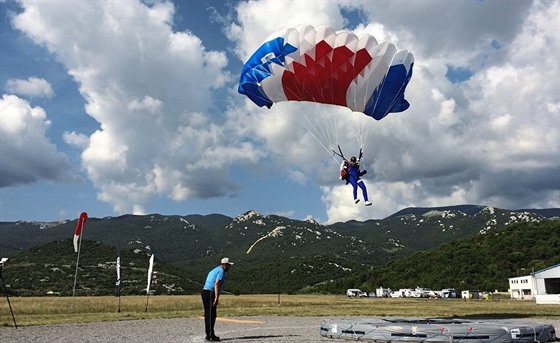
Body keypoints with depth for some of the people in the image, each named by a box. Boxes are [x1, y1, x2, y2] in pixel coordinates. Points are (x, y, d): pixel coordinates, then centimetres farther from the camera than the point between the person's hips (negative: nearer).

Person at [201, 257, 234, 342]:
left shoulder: (214, 270, 23)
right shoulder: (221, 271, -8)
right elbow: (216, 284, -20)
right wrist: (217, 297, -24)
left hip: (204, 291, 10)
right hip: (210, 293, -10)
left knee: (208, 315, 14)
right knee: (211, 315, -5)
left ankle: (209, 335, 21)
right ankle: (210, 336, -3)